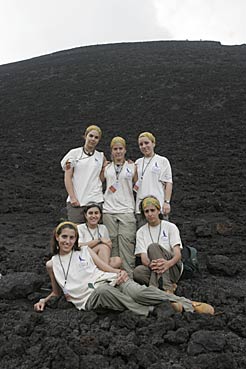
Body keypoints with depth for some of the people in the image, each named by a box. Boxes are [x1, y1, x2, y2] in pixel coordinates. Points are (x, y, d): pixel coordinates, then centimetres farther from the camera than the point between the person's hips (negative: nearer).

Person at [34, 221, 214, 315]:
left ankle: (190, 305, -24)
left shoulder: (85, 251, 16)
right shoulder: (52, 264, 15)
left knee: (140, 292, -29)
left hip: (110, 281, 2)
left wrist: (120, 272, -9)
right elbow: (58, 292, 27)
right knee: (103, 290, -39)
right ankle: (154, 311, -34)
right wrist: (44, 300, 7)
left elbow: (106, 267, 13)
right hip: (90, 297, -1)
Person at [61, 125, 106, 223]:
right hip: (76, 201, -2)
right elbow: (67, 178, 0)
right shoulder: (74, 153, 5)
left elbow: (101, 178, 12)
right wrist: (73, 198, -7)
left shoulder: (101, 157, 12)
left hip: (96, 201, 2)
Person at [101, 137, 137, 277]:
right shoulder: (106, 168, 12)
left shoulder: (132, 166, 8)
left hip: (127, 210, -2)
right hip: (109, 211, 2)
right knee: (111, 244, 4)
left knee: (126, 243, -7)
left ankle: (129, 275, -1)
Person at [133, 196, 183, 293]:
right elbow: (143, 258, -3)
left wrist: (168, 263, -34)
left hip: (173, 268, -2)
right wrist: (150, 264, -29)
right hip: (153, 270, 2)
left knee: (153, 246, -30)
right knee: (137, 272, -33)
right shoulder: (141, 232, 9)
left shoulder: (170, 227, 2)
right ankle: (169, 285, -24)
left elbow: (178, 254, -10)